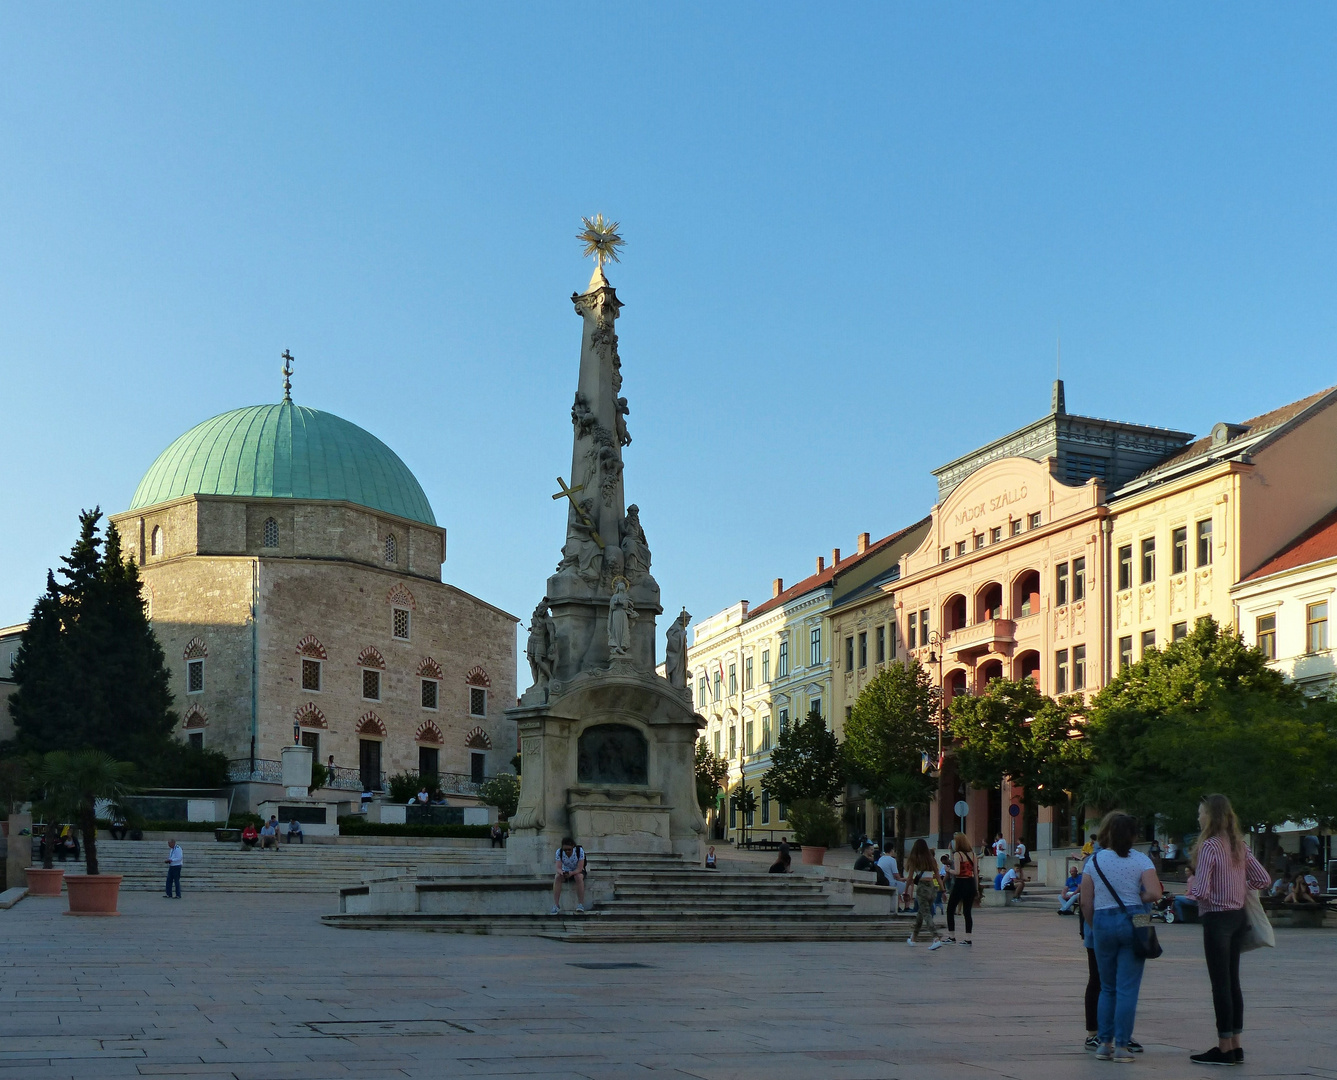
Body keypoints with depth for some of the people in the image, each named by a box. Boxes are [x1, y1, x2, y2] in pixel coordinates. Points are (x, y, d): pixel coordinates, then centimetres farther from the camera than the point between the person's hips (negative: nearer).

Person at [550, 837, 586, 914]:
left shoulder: (579, 851, -22)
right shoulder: (559, 852, -16)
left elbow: (580, 868, -25)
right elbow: (558, 868, -21)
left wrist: (571, 873, -45)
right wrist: (561, 872, -46)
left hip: (577, 871, -2)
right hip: (565, 871, 2)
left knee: (578, 877, -37)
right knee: (557, 877, -31)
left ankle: (580, 904, -32)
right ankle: (556, 905, -33)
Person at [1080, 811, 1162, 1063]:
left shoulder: (1094, 861, 1)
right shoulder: (1140, 860, -2)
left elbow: (1086, 903, 0)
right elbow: (1155, 893, -13)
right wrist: (1138, 898, 6)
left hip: (1102, 923, 2)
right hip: (1132, 923, -2)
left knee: (1107, 987, 15)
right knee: (1127, 987, 1)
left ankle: (1104, 1043, 14)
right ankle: (1122, 1046, -1)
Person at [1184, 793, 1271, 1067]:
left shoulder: (1209, 846, -16)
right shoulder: (1239, 845, 8)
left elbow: (1201, 891, -21)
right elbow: (1263, 879, 9)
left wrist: (1191, 884, -1)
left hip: (1217, 919, -8)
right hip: (1238, 917, 8)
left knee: (1220, 984, -3)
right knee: (1232, 982, 13)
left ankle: (1224, 1049, 2)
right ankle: (1235, 1046, 18)